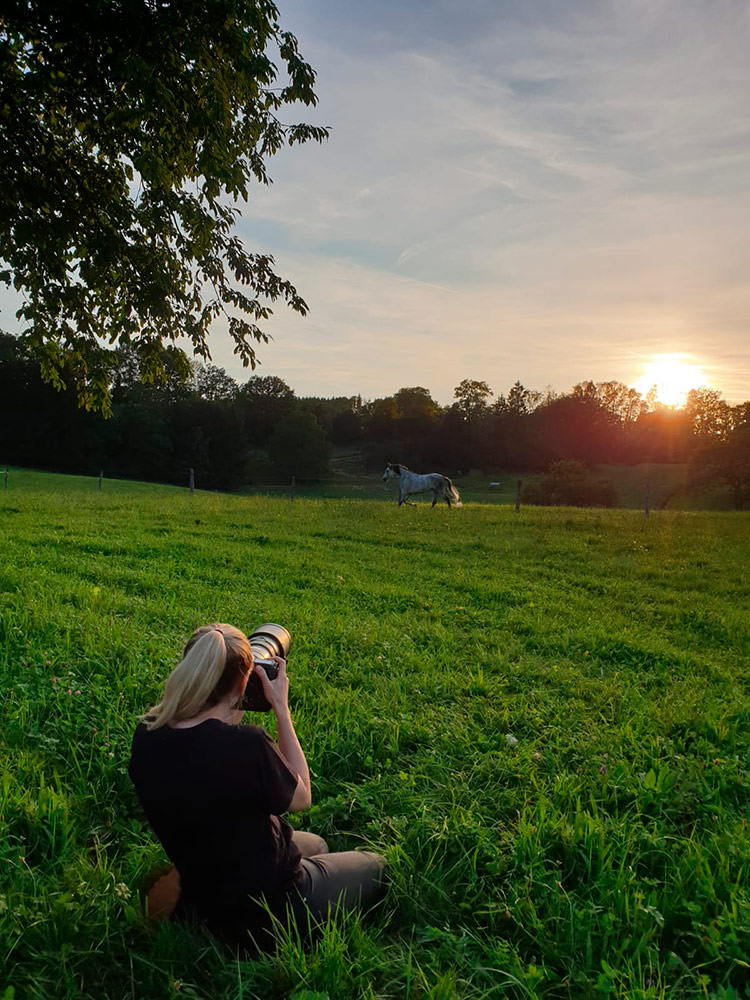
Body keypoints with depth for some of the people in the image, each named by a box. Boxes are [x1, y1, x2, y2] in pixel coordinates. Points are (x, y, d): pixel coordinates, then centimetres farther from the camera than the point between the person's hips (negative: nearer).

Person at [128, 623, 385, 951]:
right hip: (266, 917, -6)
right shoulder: (246, 743, -35)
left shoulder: (146, 735, -15)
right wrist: (281, 706, -14)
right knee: (373, 865, 20)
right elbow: (301, 797, -15)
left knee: (316, 844, 32)